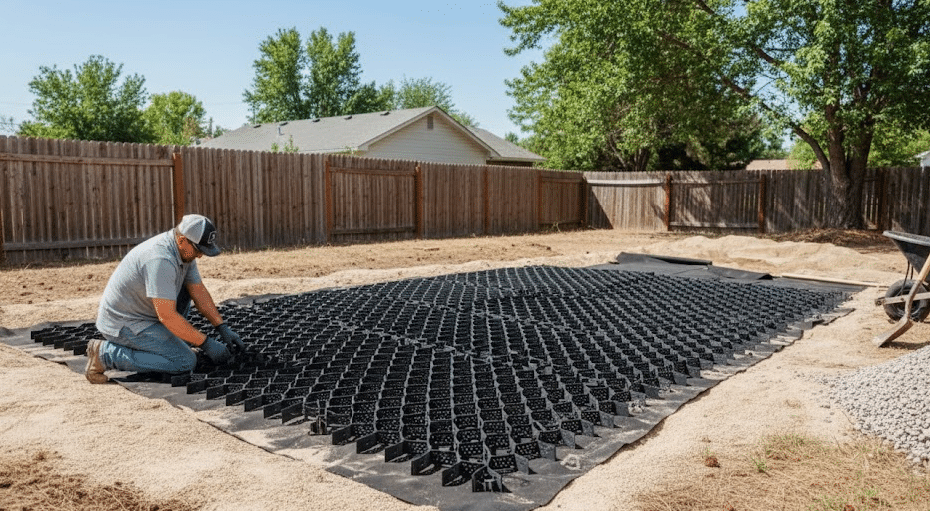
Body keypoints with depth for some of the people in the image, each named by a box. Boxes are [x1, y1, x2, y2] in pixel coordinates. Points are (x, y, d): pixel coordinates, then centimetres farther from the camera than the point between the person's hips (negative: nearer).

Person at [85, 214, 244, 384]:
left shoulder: (185, 251, -1)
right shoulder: (161, 259, -30)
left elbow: (199, 292, 8)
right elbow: (167, 316, -29)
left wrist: (222, 328, 2)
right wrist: (206, 344, -22)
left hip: (141, 312, 10)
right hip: (122, 324, -10)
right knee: (186, 361, -16)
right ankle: (106, 354, -10)